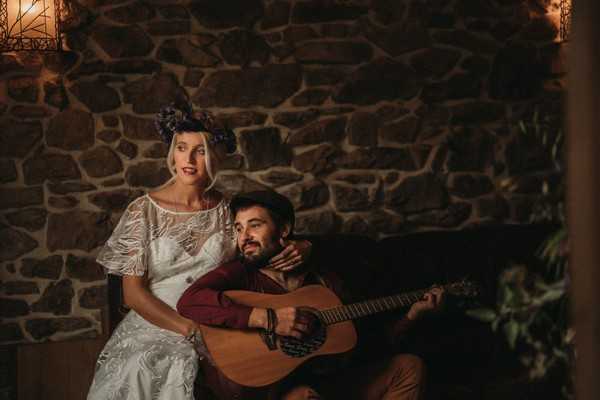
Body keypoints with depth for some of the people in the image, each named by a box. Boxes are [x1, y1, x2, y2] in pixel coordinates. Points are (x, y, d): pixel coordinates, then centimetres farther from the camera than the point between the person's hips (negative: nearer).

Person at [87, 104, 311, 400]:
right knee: (139, 370, -28)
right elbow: (133, 293, -3)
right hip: (156, 326, -1)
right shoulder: (144, 210, -1)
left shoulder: (228, 212, 4)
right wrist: (190, 329, -13)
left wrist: (300, 249, -13)